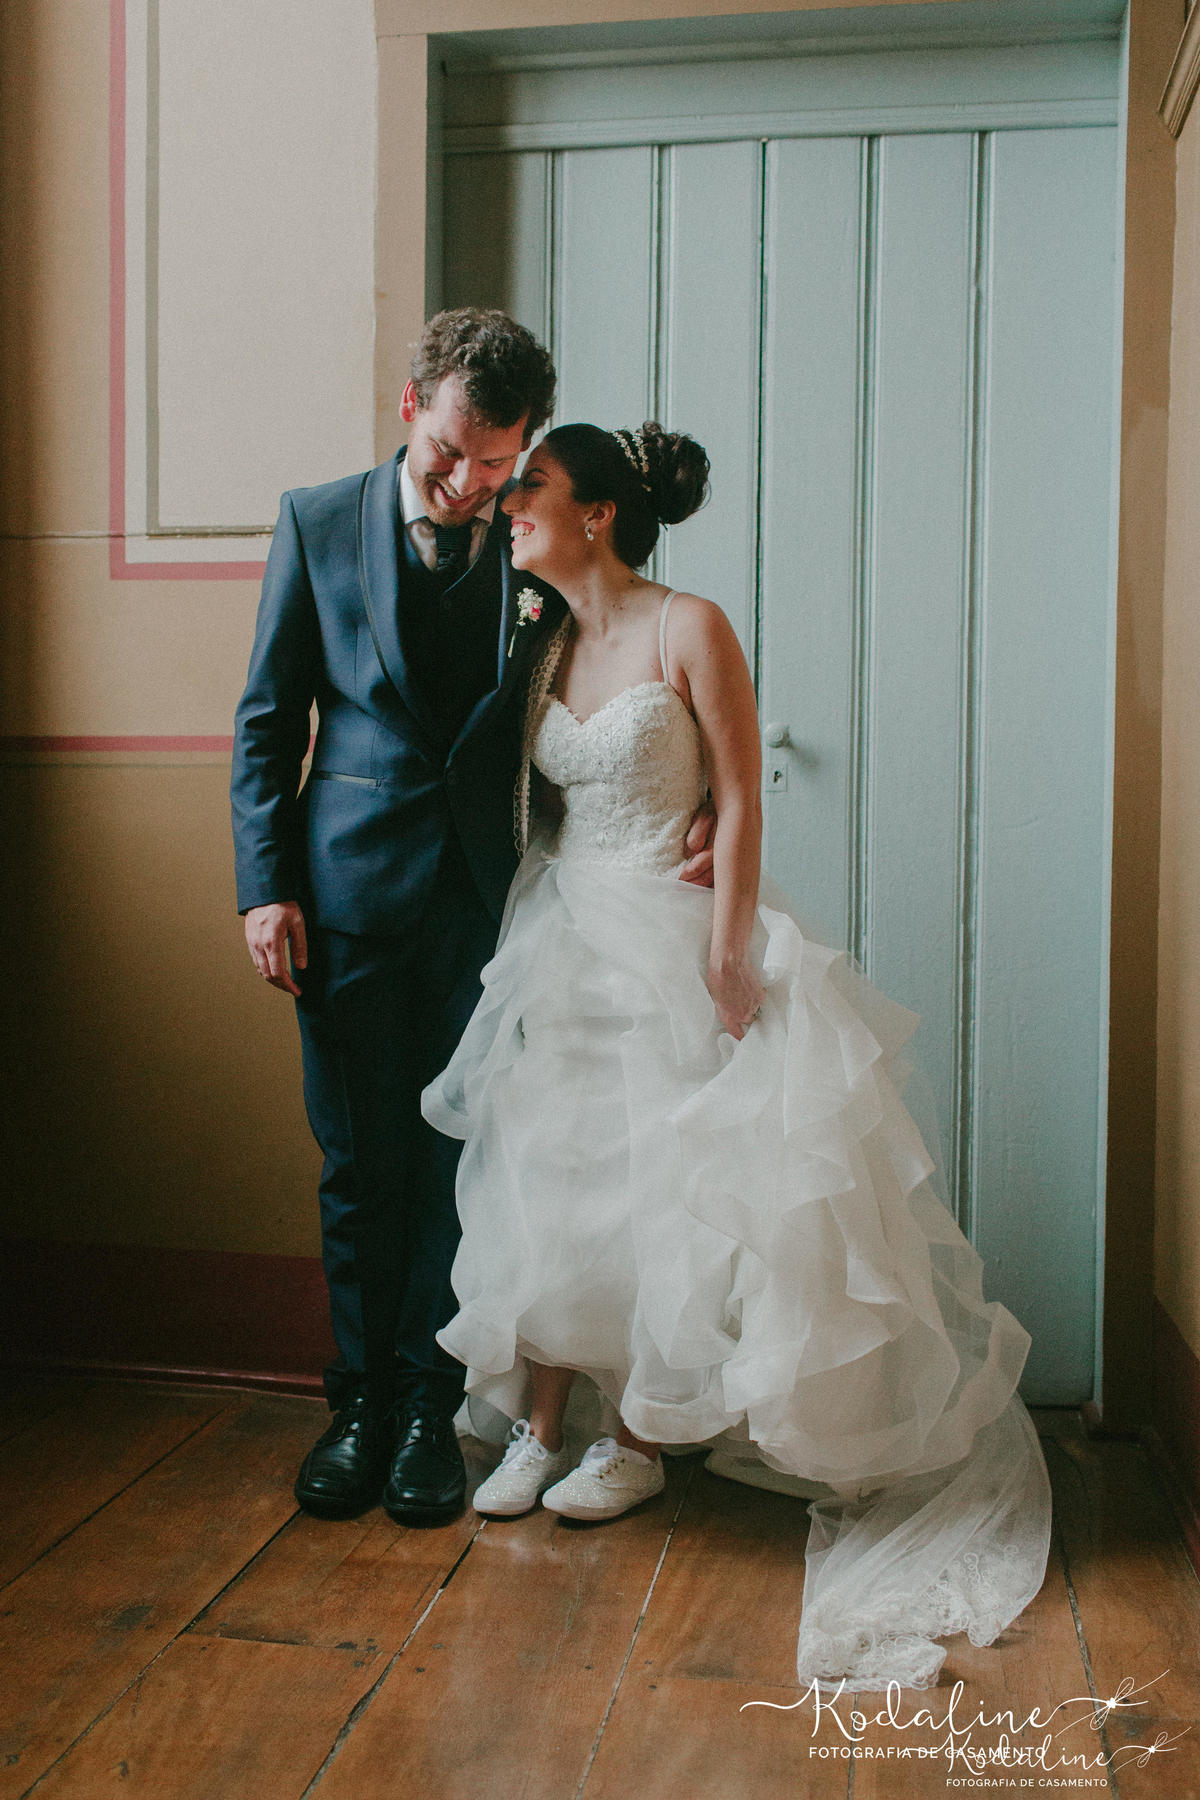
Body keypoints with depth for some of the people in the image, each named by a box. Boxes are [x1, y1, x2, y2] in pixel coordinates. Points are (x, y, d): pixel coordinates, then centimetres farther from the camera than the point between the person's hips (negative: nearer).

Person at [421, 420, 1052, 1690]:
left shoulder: (690, 629, -11)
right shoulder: (547, 647, 8)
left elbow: (740, 799, -12)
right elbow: (537, 807, 12)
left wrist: (727, 951, -17)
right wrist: (528, 936, 7)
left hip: (667, 942, -6)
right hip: (563, 943, 6)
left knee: (660, 1189, 3)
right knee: (543, 1176, 5)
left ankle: (643, 1443, 19)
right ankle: (539, 1430, 19)